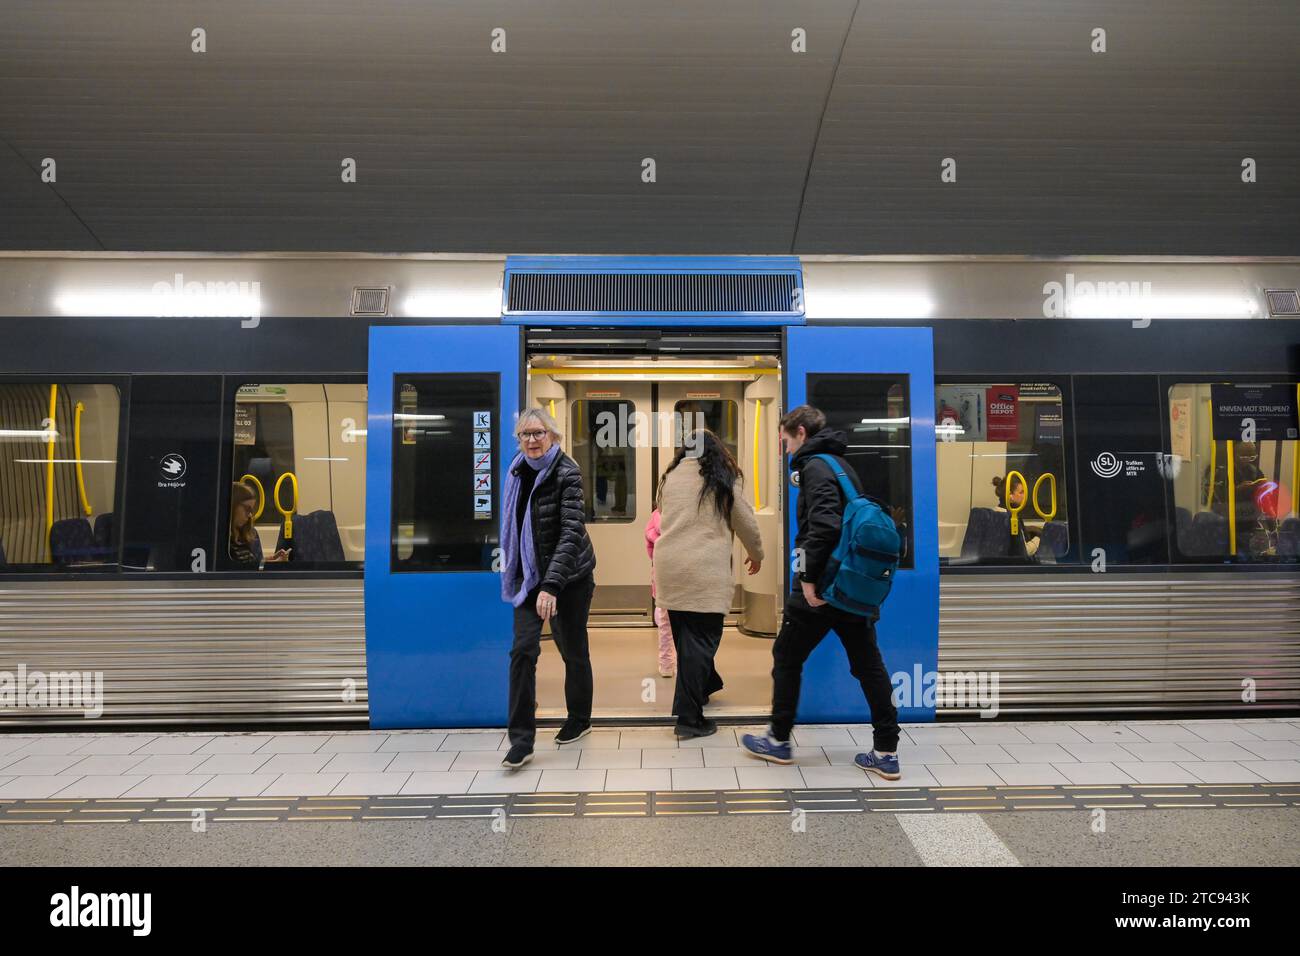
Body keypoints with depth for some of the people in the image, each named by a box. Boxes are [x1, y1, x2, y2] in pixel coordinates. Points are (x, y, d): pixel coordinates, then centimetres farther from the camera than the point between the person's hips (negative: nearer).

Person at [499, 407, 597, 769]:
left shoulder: (566, 473, -18)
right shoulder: (518, 472, 2)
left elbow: (572, 532, -26)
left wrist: (551, 585, -34)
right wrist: (513, 569, 16)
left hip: (569, 576, -5)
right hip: (529, 575, 5)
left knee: (573, 650, 10)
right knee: (522, 649, -6)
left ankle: (579, 720, 32)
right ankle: (521, 740, 0)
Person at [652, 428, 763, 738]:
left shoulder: (670, 477, 11)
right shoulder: (723, 479, 1)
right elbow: (746, 522, 7)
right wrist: (756, 553, 25)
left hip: (669, 568, 5)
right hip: (704, 571, -5)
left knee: (686, 637, 19)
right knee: (700, 640, 0)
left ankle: (704, 685, 40)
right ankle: (689, 717, 1)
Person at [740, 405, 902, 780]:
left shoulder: (816, 466, -12)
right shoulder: (842, 465, 16)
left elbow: (825, 525, -28)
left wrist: (809, 577, -22)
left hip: (821, 588, -9)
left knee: (786, 659, 8)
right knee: (868, 664, 11)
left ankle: (778, 741, 21)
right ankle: (886, 752, 16)